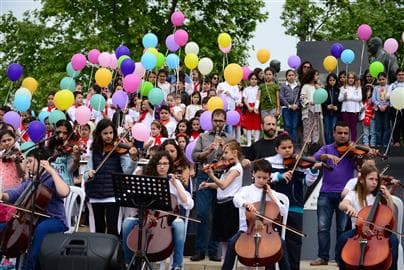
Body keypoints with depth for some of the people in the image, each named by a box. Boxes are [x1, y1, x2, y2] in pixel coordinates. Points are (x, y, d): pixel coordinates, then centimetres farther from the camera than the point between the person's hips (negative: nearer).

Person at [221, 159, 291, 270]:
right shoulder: (246, 190, 6)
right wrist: (246, 203, -38)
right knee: (232, 243, -27)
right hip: (247, 228, -1)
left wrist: (271, 196, -1)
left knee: (281, 243, -26)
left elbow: (283, 212, 3)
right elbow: (236, 199, -16)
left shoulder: (272, 193, 12)